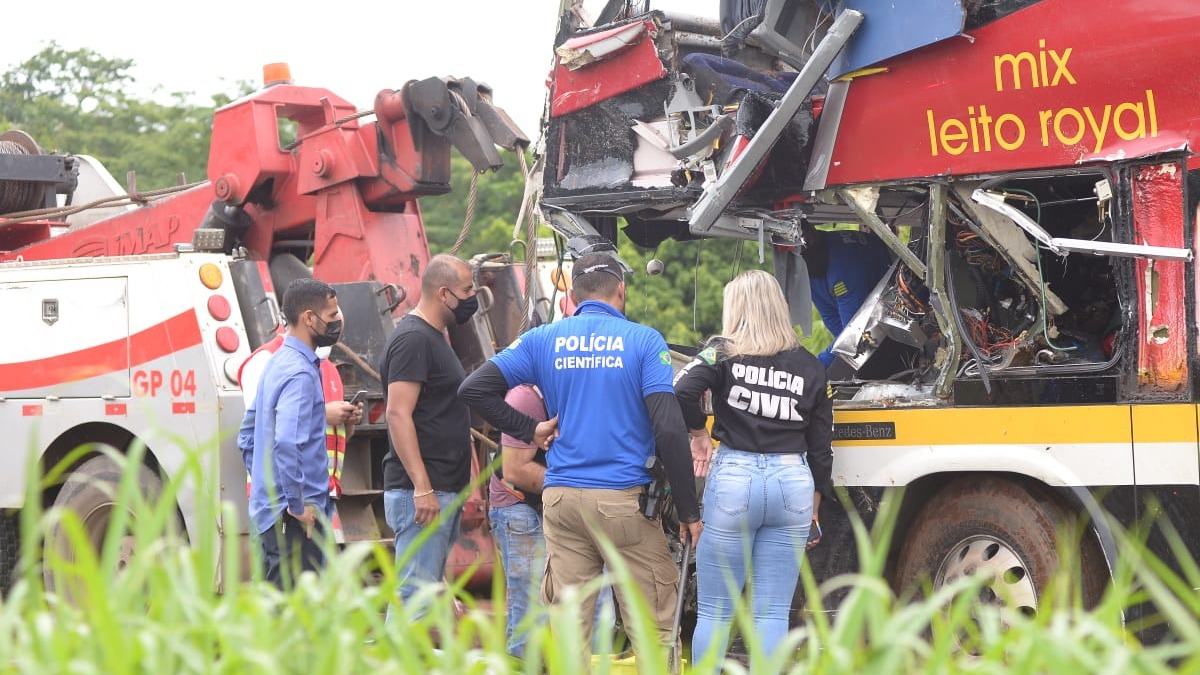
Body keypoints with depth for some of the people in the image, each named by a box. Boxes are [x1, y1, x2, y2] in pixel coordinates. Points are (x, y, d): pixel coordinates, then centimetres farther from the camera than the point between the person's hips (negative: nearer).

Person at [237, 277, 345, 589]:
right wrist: (298, 504, -21)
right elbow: (286, 443, -29)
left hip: (268, 507, 10)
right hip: (296, 520, -10)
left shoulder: (278, 364, 15)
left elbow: (246, 436, 22)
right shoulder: (300, 373, -16)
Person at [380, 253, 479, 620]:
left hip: (443, 491, 10)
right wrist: (422, 488, -26)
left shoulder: (433, 338, 19)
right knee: (416, 593, -11)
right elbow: (398, 414, -21)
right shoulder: (413, 339, -13)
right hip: (424, 492, -10)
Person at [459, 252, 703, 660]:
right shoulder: (643, 341, -2)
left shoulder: (544, 340, 7)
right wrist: (689, 510, -6)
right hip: (624, 498, -3)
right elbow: (669, 428, -11)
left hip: (561, 498, 3)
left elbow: (473, 389, 3)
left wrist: (530, 429, 9)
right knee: (653, 628, 3)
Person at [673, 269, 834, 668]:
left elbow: (682, 391, -17)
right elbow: (821, 443, 11)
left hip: (734, 479, -2)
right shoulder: (809, 366, 10)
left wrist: (697, 431, 1)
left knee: (714, 613, 6)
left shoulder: (724, 352, 0)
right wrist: (815, 501, 20)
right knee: (772, 614, 5)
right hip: (793, 483, 3)